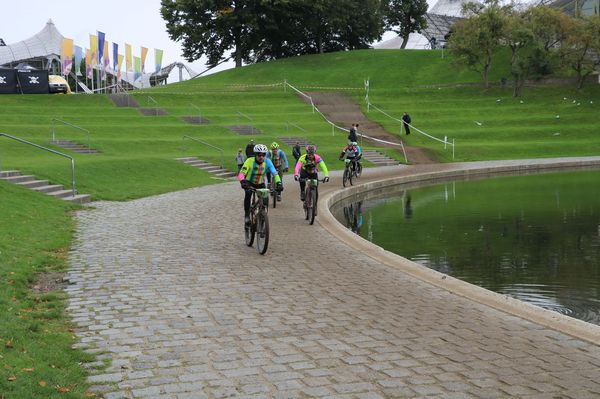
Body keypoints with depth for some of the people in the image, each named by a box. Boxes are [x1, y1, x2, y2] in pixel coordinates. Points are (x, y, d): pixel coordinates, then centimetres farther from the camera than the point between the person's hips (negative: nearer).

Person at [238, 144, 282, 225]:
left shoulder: (267, 162, -19)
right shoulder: (250, 161, -26)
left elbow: (275, 173, -25)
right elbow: (241, 174, -34)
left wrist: (279, 183, -42)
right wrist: (243, 182, -53)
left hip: (260, 183, 3)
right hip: (249, 182, -3)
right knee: (248, 194, -32)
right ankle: (247, 215, -17)